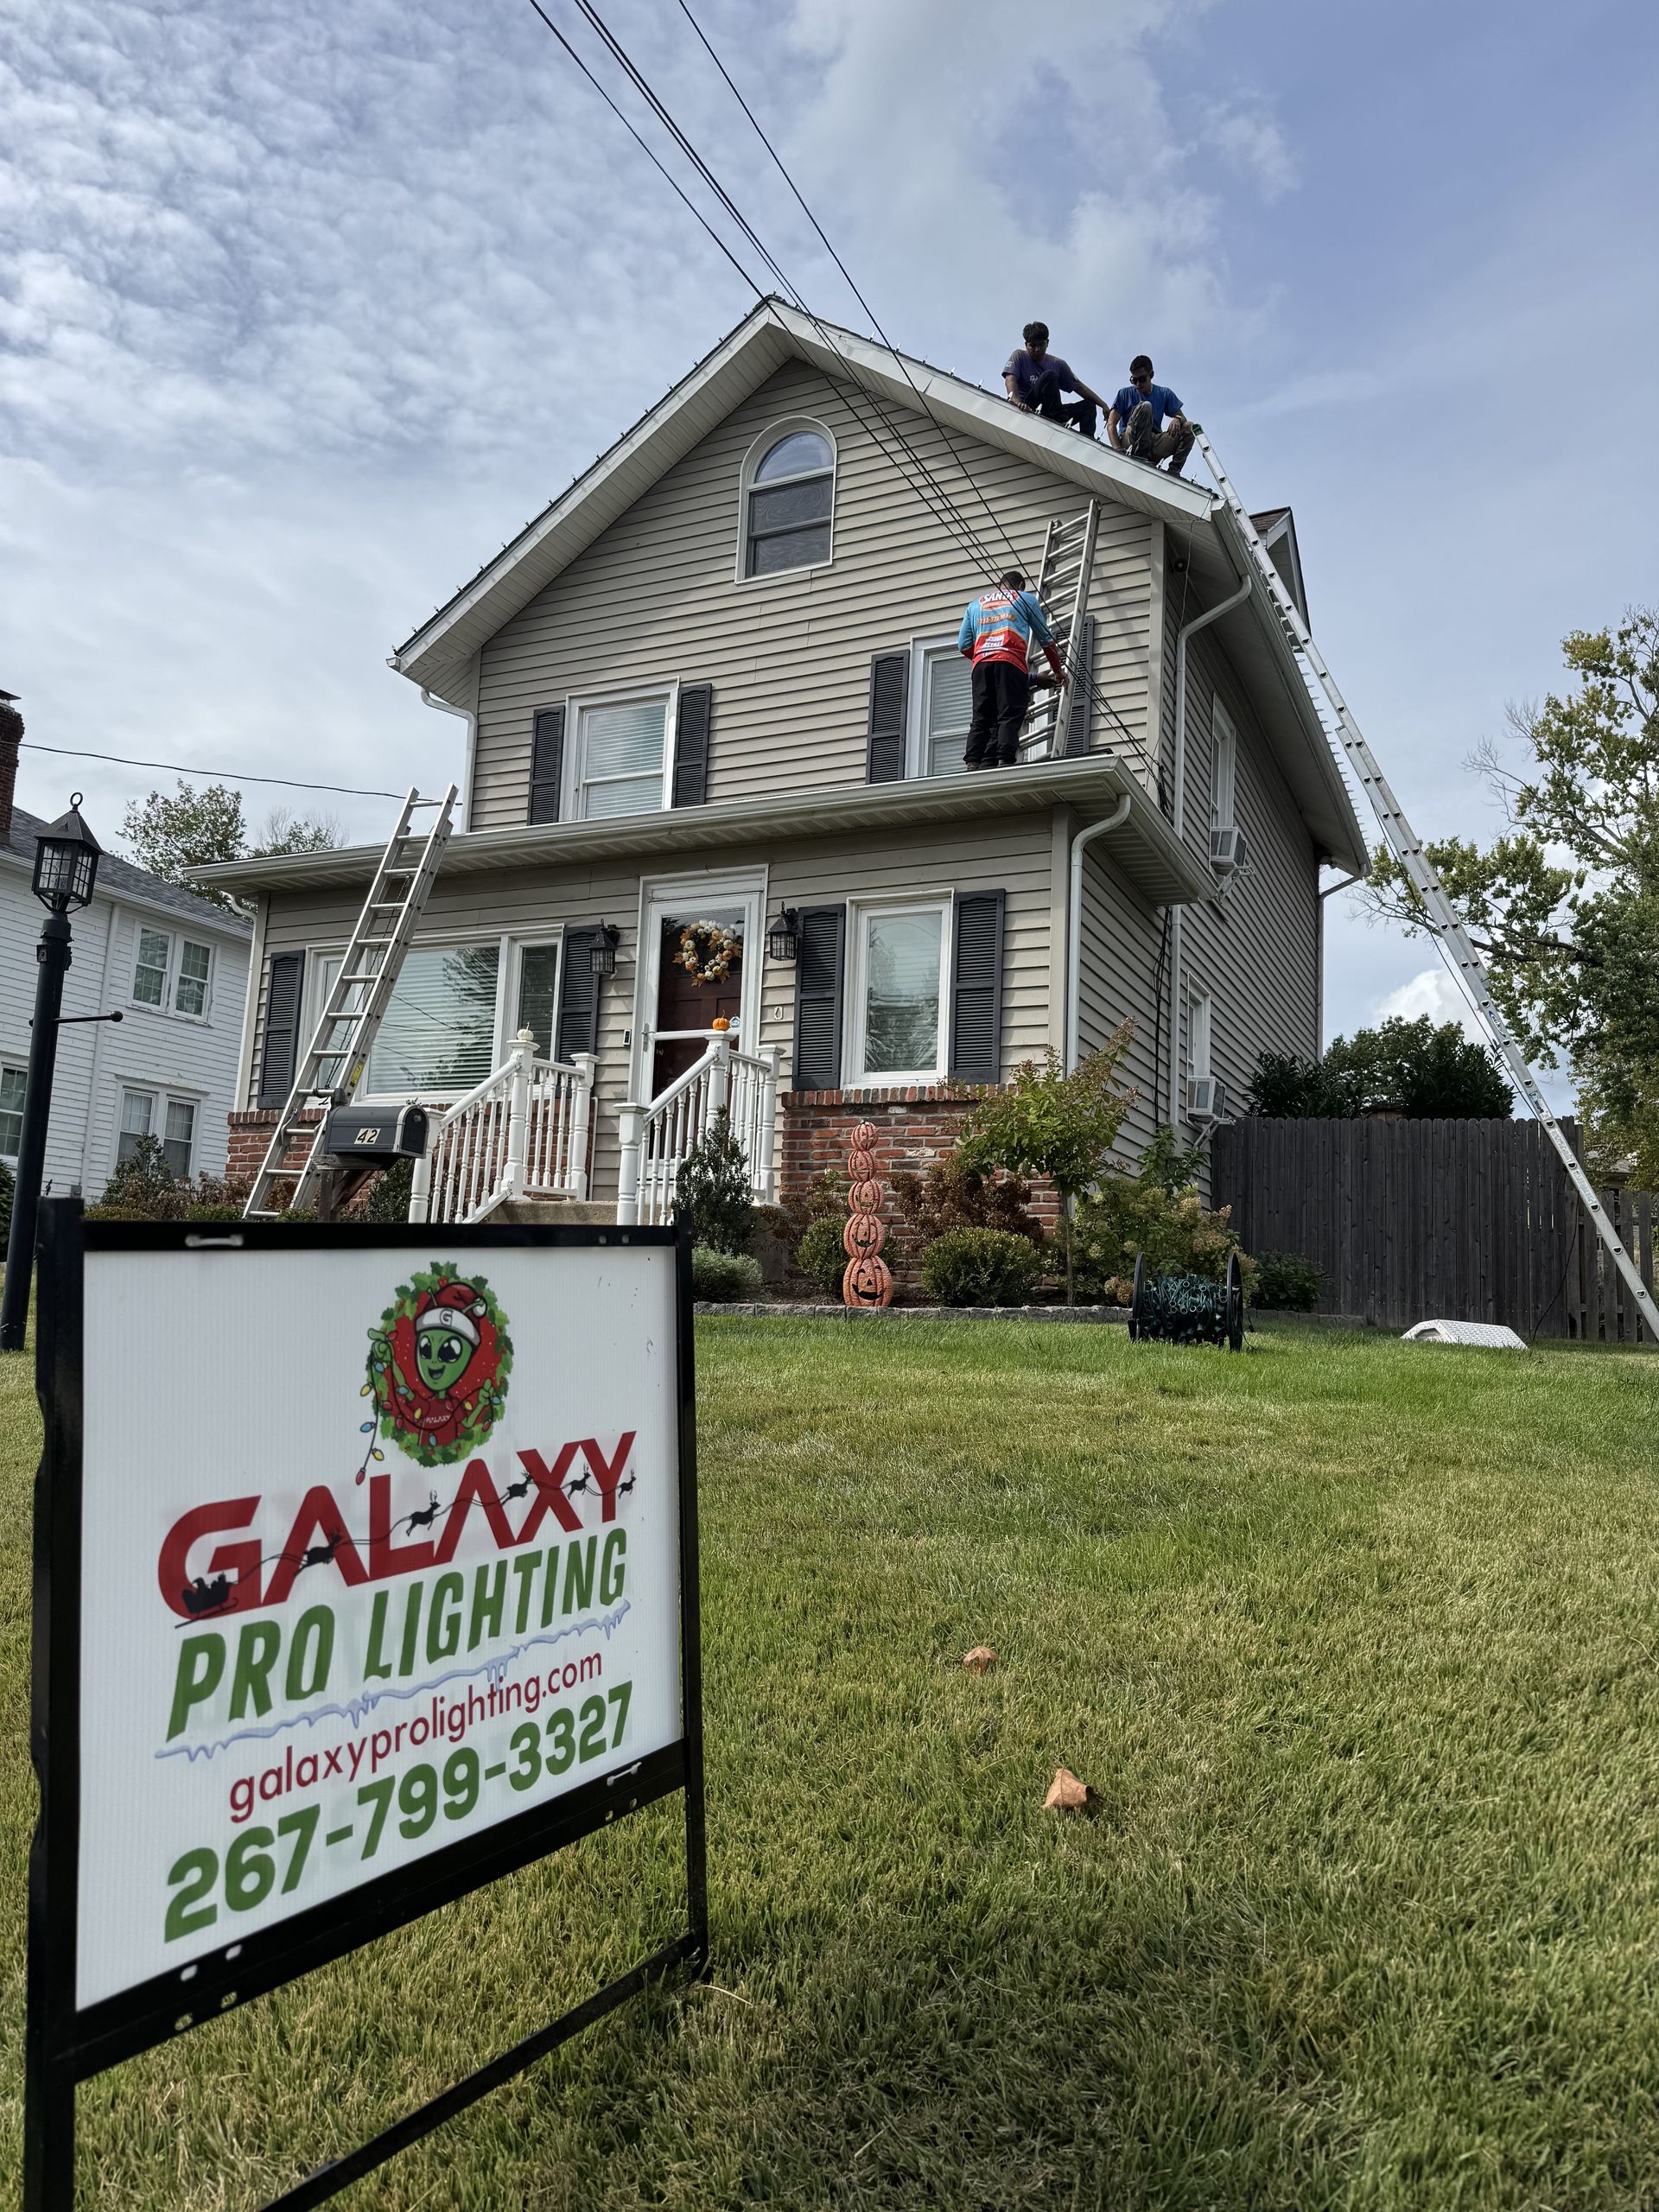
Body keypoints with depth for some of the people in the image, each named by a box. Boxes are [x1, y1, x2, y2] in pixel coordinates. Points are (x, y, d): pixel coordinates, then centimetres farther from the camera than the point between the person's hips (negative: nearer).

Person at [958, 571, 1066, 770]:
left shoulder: (976, 604, 29)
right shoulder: (1025, 598, 21)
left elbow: (964, 644, 20)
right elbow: (1045, 639, 21)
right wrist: (1058, 672, 30)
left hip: (981, 664, 3)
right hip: (1010, 663, -3)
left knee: (981, 718, 1)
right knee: (1009, 716, -11)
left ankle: (973, 764, -12)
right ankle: (1005, 761, -26)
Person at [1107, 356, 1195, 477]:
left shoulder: (1164, 393, 15)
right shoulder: (1126, 394, 6)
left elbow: (1182, 418, 10)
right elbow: (1111, 424, -4)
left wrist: (1177, 419, -17)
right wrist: (1117, 449, -23)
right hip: (1129, 443, -3)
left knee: (1189, 427, -16)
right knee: (1144, 406, -25)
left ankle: (1174, 470, -24)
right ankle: (1141, 455, -32)